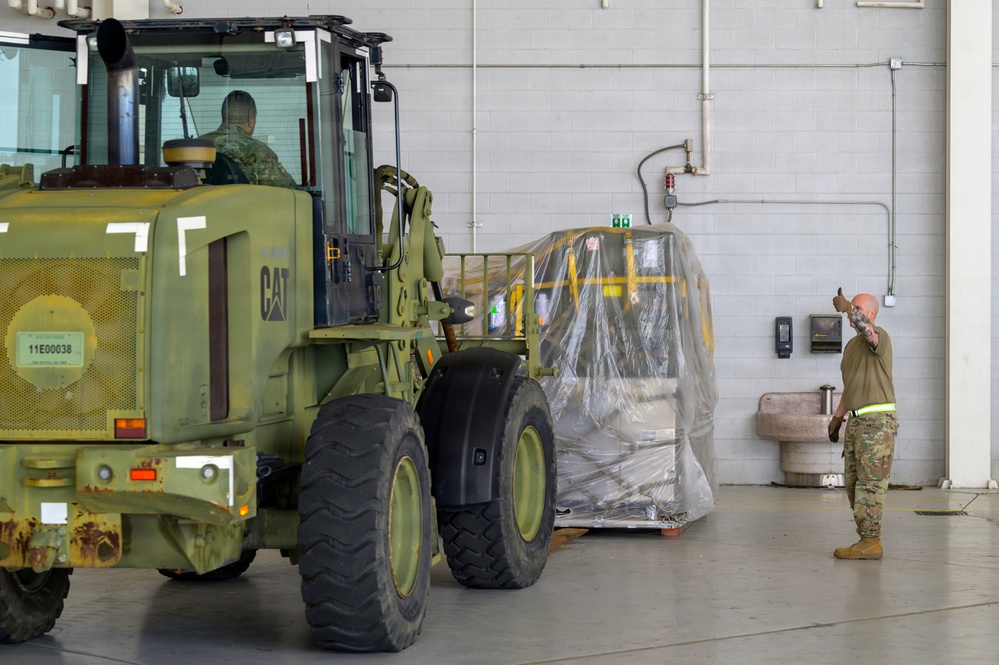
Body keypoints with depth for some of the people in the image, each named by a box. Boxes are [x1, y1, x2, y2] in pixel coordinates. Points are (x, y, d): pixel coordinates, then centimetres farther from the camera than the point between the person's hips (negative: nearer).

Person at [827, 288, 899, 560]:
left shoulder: (879, 337, -10)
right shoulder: (852, 345, 18)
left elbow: (868, 331, -37)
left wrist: (847, 308, -46)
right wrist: (837, 417, 22)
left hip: (877, 422, -9)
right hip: (857, 421, 9)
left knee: (870, 483, -8)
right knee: (854, 483, 10)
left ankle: (870, 542, -5)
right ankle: (868, 539, 16)